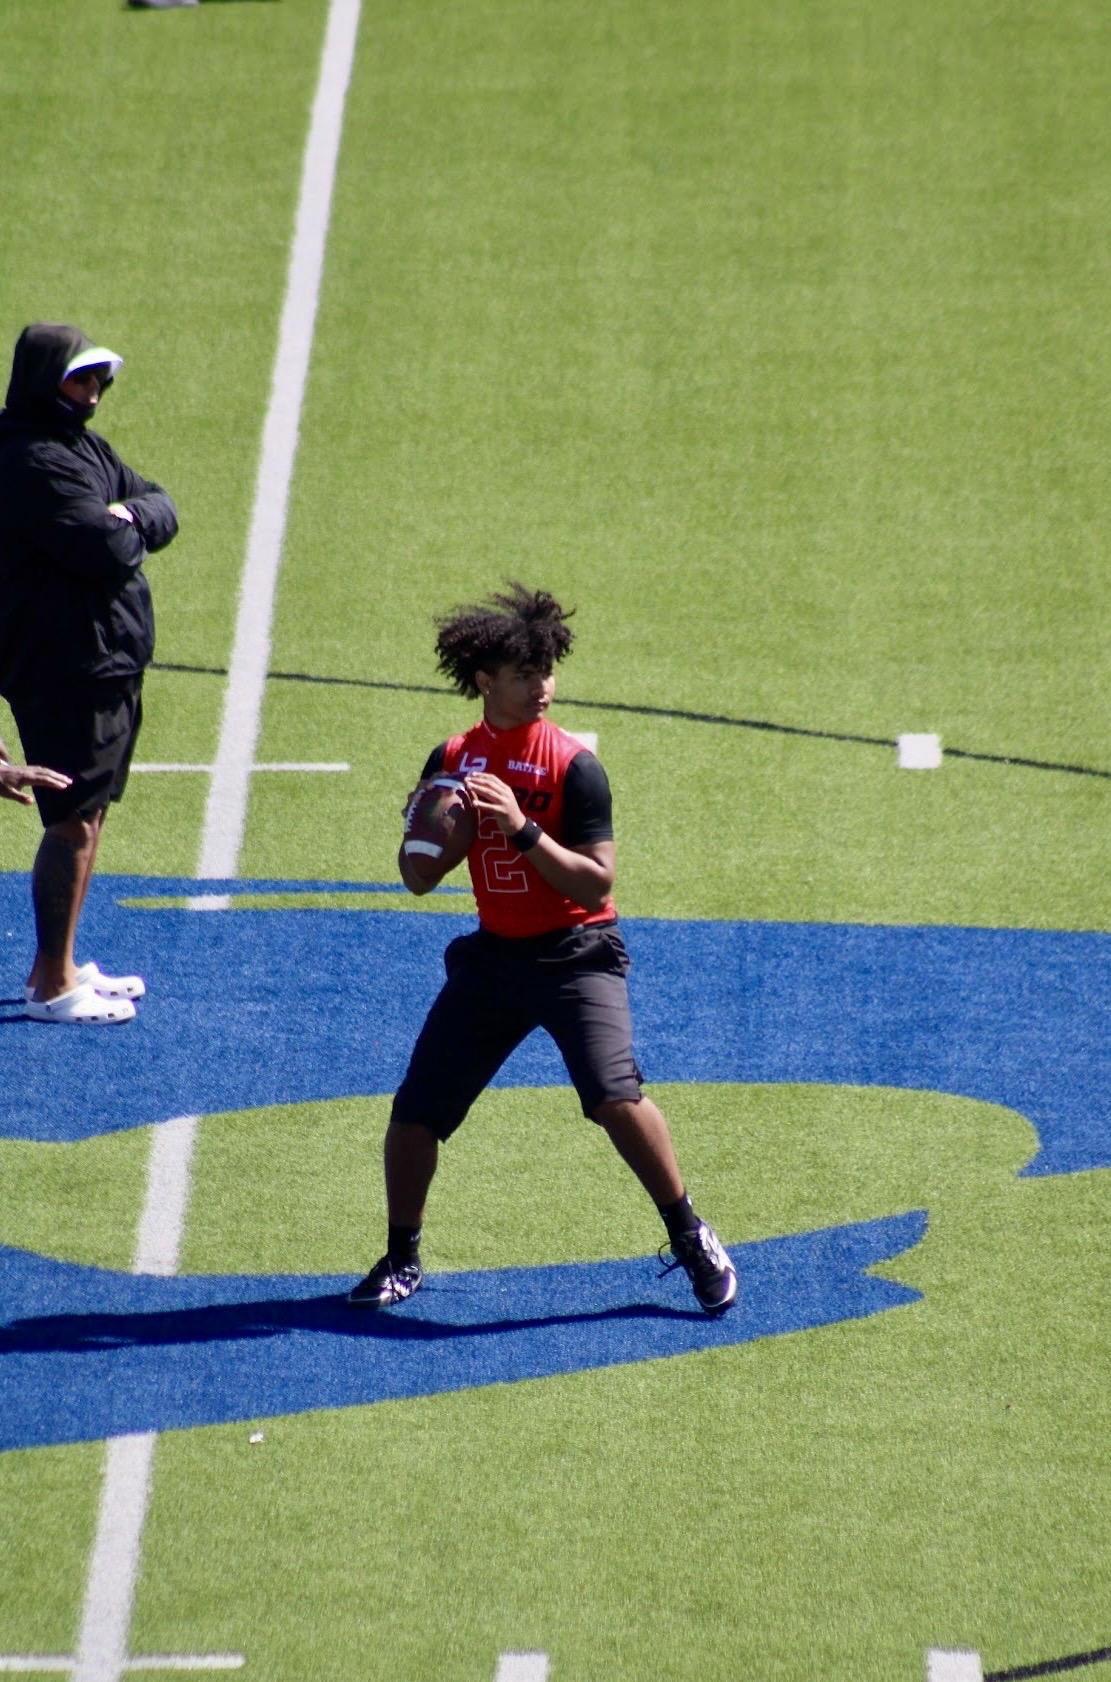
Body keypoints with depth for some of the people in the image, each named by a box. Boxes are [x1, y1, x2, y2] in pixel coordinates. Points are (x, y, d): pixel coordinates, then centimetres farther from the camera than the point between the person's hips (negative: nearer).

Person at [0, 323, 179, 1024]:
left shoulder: (86, 448, 15)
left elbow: (161, 509, 14)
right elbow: (105, 553, -26)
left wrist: (132, 514, -8)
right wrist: (126, 531, -4)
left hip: (111, 665, 10)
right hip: (65, 670, -10)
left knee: (88, 814, 17)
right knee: (73, 821, -7)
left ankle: (59, 963, 28)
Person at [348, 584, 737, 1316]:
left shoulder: (574, 766, -11)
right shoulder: (452, 761, 3)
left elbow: (597, 883, -17)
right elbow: (417, 881, 9)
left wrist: (523, 831, -26)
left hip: (575, 953, -4)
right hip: (494, 955, 4)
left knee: (615, 1096, -24)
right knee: (413, 1114, 0)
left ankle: (692, 1239, -6)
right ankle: (402, 1260, 21)